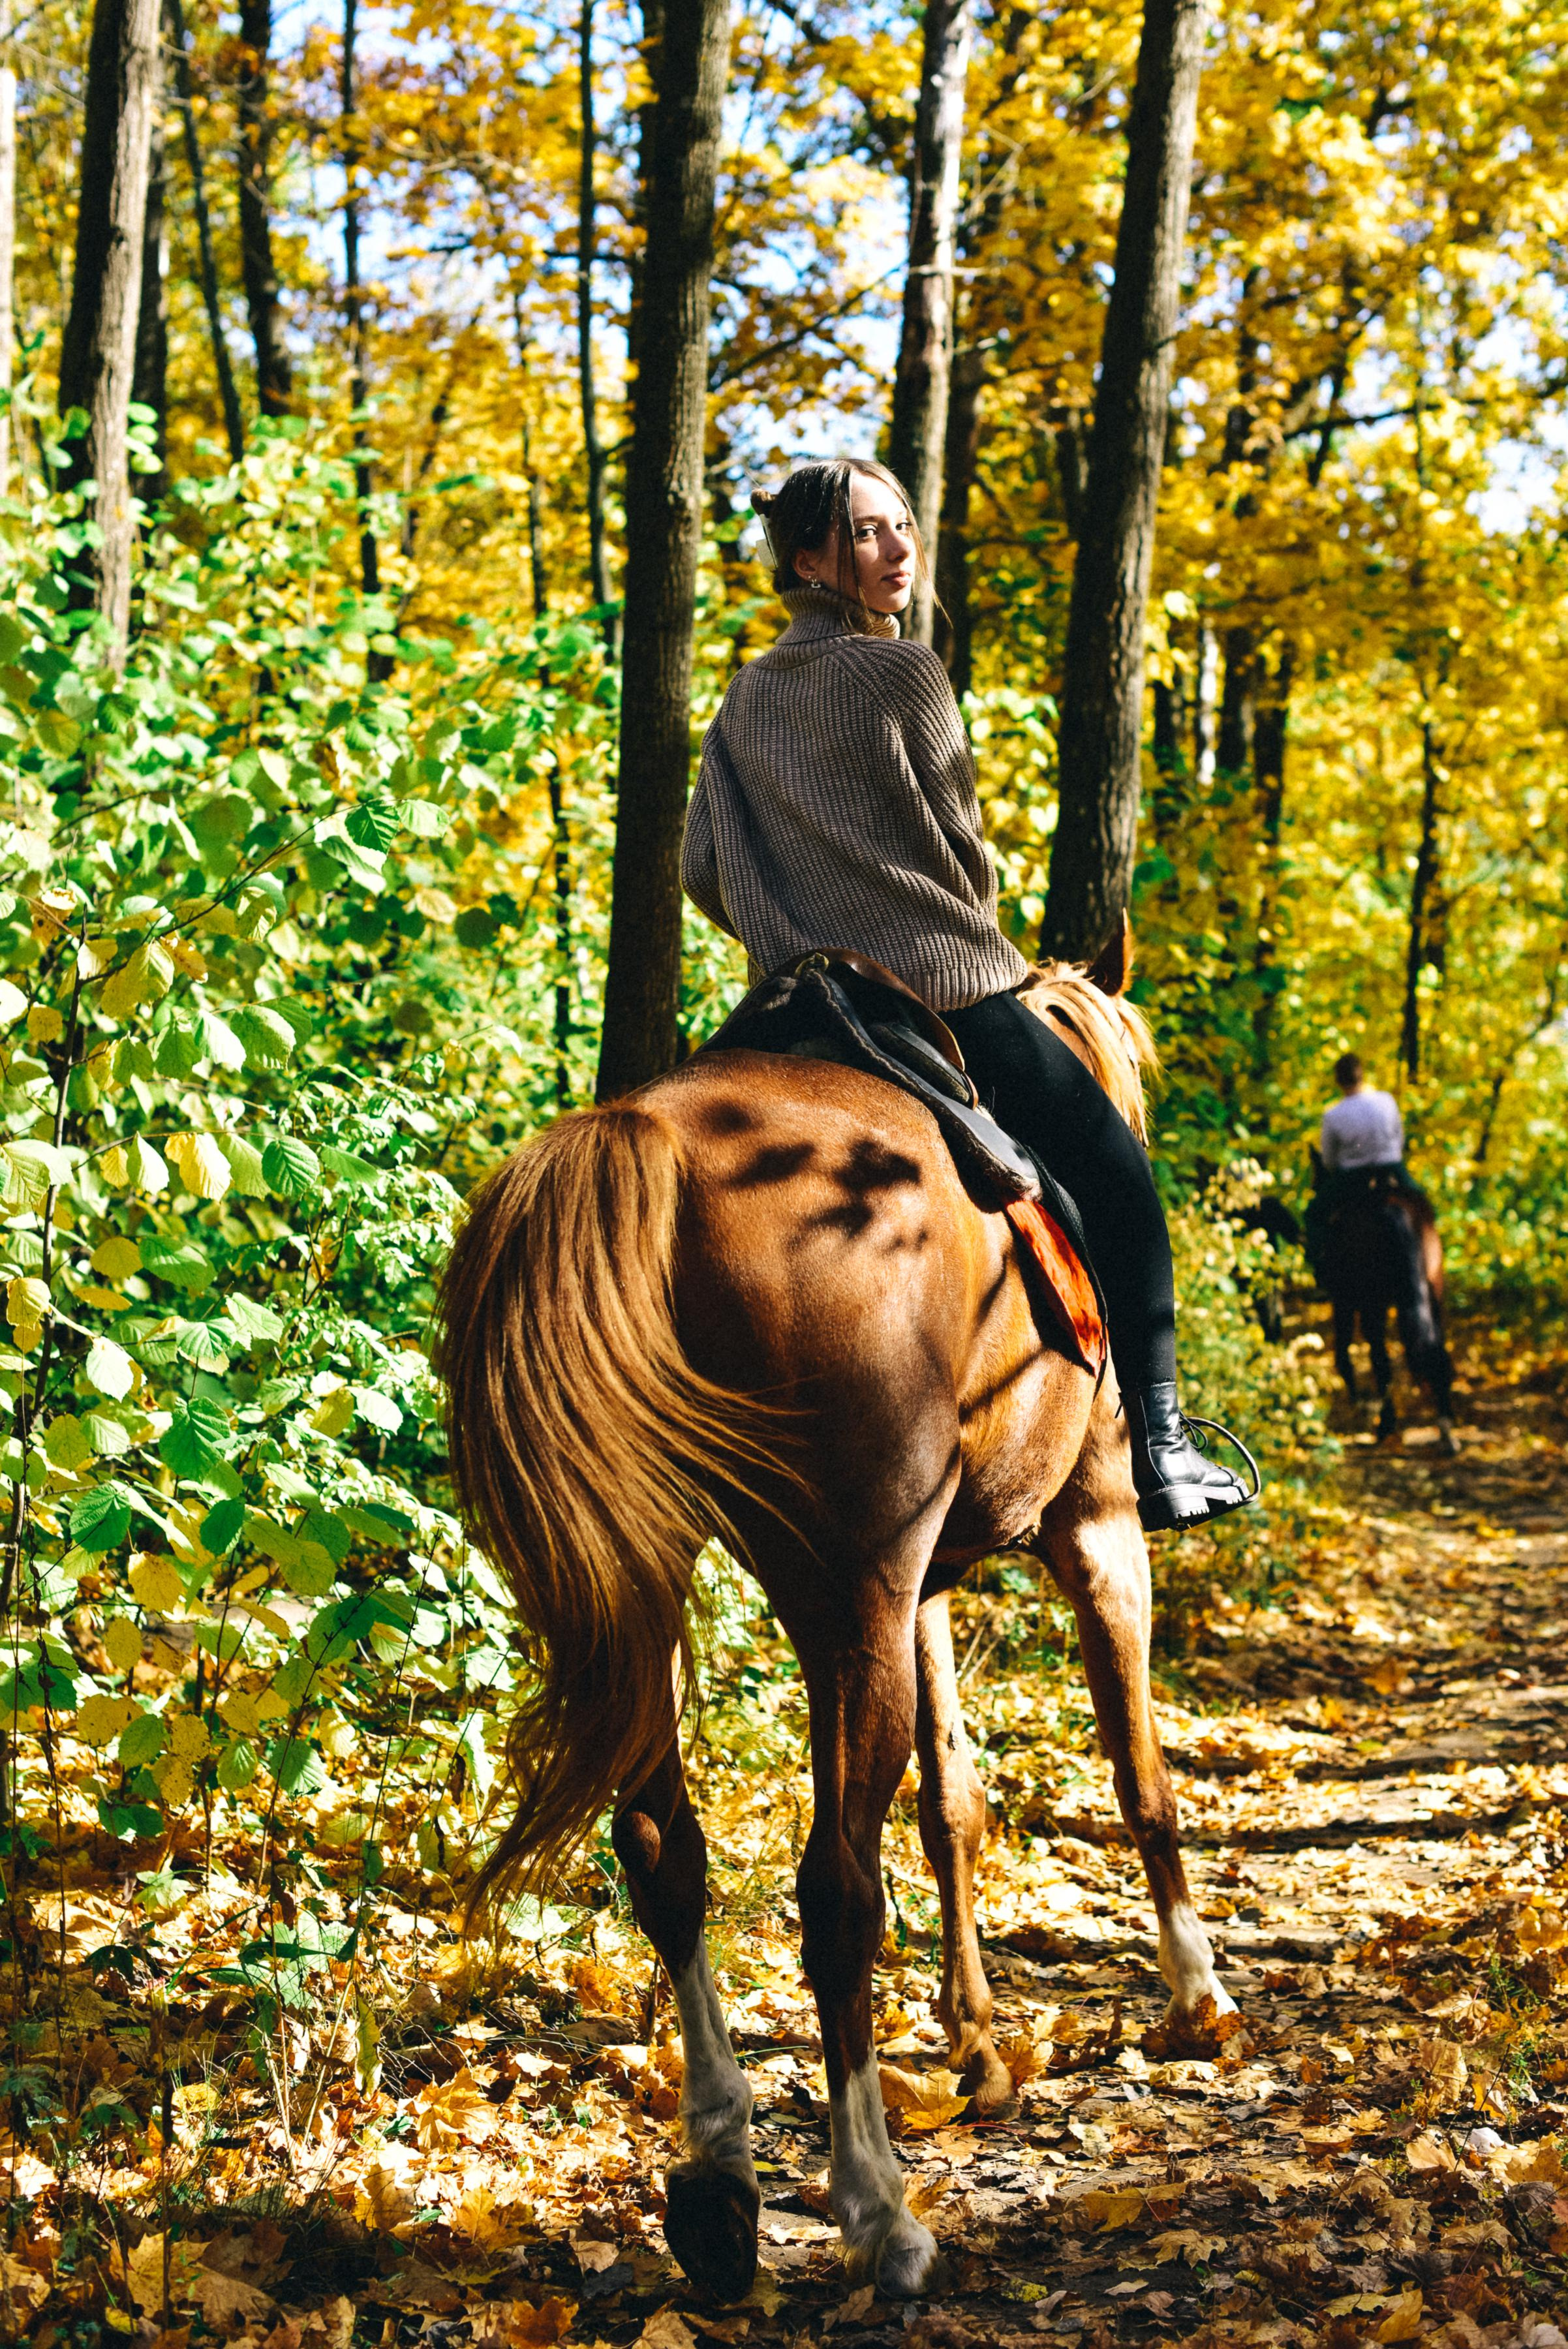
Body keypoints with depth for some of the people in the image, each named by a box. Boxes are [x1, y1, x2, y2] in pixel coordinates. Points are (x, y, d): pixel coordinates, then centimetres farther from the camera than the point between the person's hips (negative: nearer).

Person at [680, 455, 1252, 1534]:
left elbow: (704, 873, 12)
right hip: (946, 997, -7)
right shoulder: (906, 674, -9)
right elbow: (965, 858, -3)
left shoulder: (747, 697, 12)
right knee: (1121, 1179, 3)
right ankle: (1159, 1451, 1)